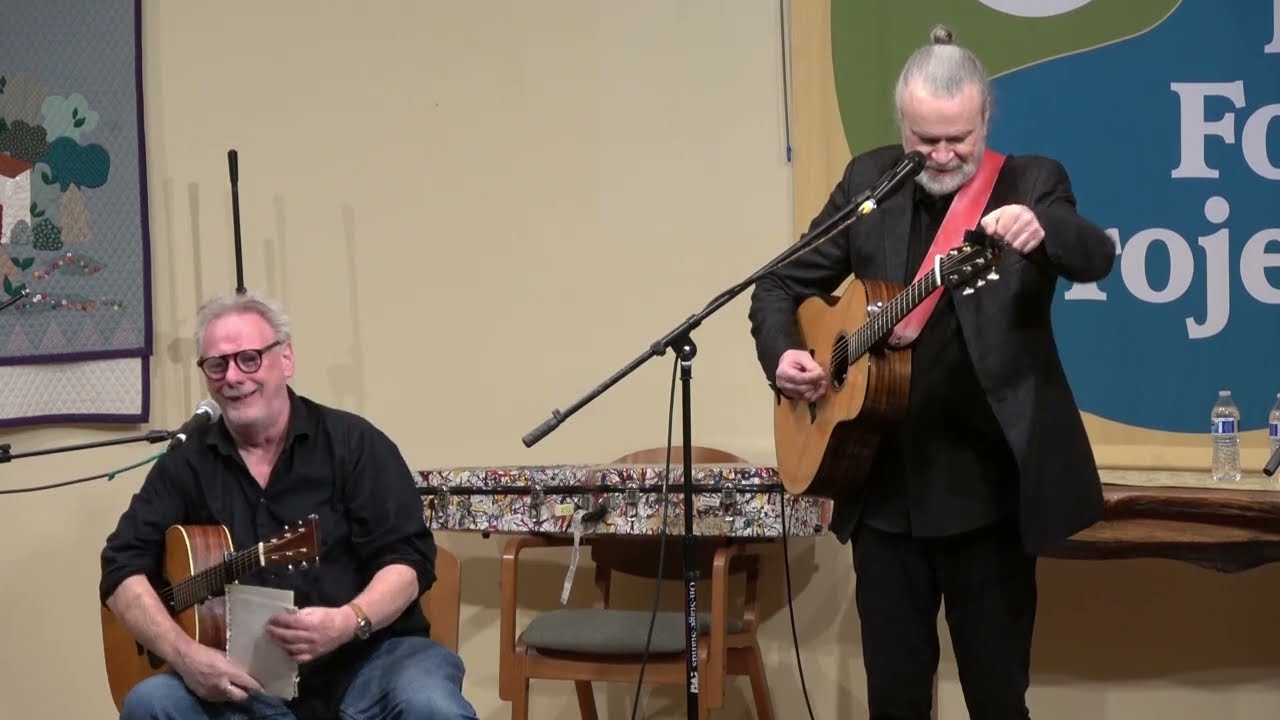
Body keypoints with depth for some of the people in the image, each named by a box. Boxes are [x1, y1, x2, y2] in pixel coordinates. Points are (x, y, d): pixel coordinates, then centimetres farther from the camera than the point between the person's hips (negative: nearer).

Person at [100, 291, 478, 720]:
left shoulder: (353, 443, 2)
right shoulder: (186, 466, 9)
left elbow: (408, 559, -4)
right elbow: (123, 568, 3)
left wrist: (348, 622, -25)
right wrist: (184, 654, -15)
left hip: (369, 656, -3)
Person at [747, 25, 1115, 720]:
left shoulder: (1031, 183, -4)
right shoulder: (870, 181, 5)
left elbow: (1097, 258, -22)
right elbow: (782, 285, 11)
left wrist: (1042, 228, -44)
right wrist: (781, 353, -9)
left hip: (989, 486, -3)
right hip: (886, 484, 3)